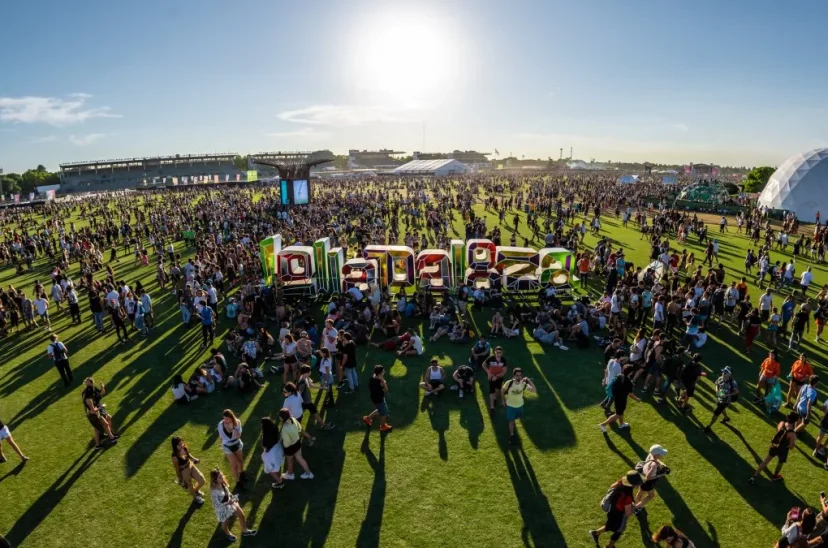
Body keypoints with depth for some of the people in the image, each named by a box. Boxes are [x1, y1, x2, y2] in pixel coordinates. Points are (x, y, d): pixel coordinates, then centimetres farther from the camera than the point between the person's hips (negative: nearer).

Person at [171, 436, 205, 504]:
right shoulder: (175, 457, -35)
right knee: (190, 487, 21)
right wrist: (180, 480, -10)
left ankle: (196, 491, 51)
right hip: (184, 472, -5)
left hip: (191, 466, 5)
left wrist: (193, 459, -4)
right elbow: (177, 469, -20)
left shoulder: (184, 448, -19)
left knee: (202, 480, 15)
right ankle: (195, 497, 56)